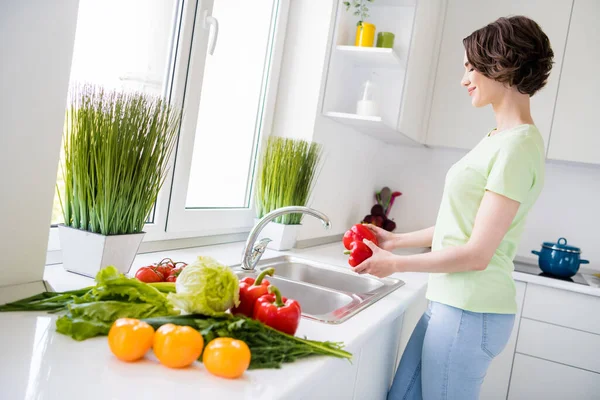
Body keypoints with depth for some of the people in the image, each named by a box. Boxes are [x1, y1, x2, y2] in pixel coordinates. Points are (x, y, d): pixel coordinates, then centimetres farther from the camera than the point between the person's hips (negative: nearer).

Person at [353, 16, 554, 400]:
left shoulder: (519, 146, -17)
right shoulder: (500, 137, 11)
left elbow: (477, 253, -17)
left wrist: (396, 263, -8)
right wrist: (398, 240, 15)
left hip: (469, 312, -8)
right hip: (450, 301, 8)